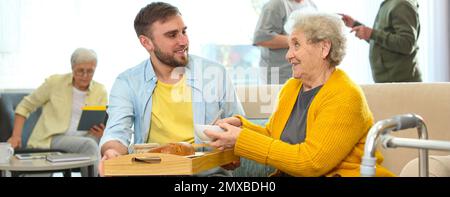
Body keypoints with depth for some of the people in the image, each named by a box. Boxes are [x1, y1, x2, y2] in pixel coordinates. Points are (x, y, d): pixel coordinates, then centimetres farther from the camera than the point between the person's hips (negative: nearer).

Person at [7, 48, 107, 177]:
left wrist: (101, 132, -19)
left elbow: (104, 126, 6)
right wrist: (16, 136, -4)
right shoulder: (54, 82, 3)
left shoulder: (100, 91, 8)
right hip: (50, 139, -2)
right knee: (89, 145, -32)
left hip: (83, 139, 3)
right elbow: (25, 106, 9)